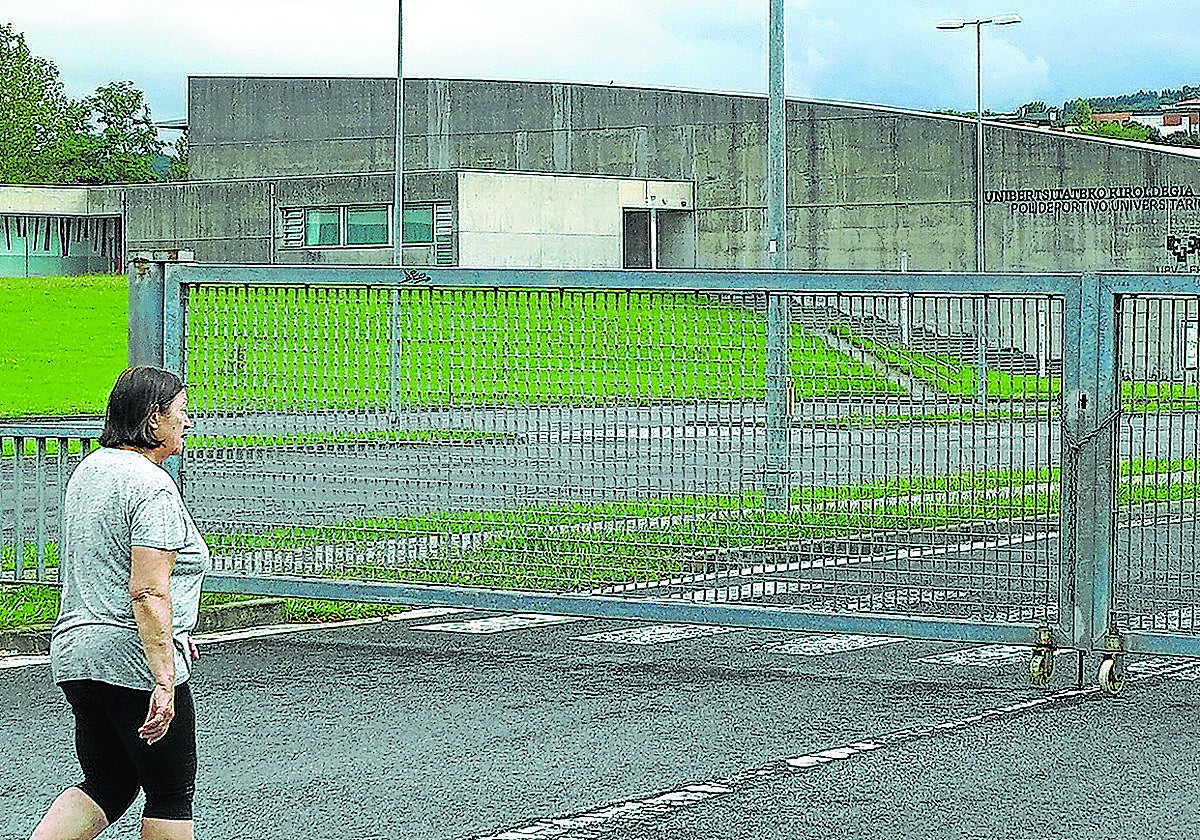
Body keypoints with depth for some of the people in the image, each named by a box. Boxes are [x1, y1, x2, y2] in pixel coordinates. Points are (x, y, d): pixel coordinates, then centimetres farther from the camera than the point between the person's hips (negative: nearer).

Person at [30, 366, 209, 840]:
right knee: (171, 793, 5)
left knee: (105, 789, 16)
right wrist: (164, 682, -25)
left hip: (74, 655, 9)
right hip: (133, 659, -9)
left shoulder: (89, 470, 14)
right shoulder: (152, 488, -16)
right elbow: (149, 592, -24)